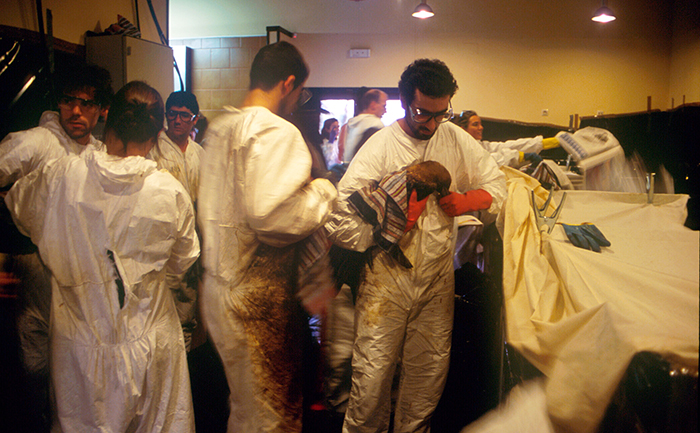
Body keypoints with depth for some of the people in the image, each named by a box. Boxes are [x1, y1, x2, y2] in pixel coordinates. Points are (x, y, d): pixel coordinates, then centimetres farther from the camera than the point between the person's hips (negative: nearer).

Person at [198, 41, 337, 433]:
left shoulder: (219, 127, 10)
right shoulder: (279, 133, -18)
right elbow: (272, 215, -29)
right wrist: (322, 192, -11)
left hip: (220, 282, 9)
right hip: (257, 296, -9)